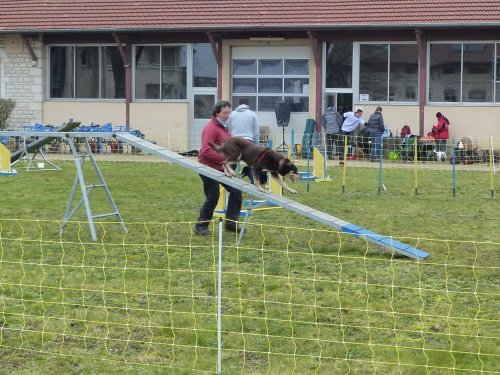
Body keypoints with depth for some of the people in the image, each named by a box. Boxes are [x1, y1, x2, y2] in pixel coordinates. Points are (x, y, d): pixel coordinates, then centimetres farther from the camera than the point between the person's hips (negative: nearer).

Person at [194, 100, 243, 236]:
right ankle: (201, 227, 9)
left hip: (221, 168, 9)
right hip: (209, 167, -9)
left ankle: (231, 223, 15)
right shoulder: (211, 128, -17)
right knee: (213, 197, -6)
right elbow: (206, 151, -24)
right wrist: (224, 158, -24)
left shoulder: (224, 127, 13)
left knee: (236, 192, 5)